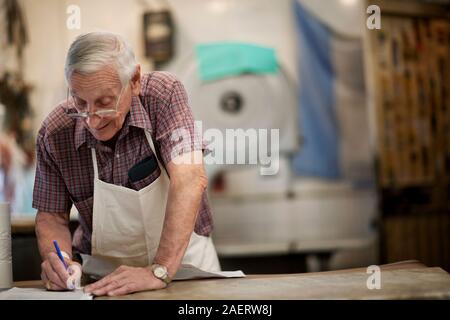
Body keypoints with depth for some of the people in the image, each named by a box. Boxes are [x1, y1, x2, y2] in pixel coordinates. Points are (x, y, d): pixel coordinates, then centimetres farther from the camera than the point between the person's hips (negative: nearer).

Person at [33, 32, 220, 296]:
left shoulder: (164, 94, -17)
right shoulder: (54, 133, -10)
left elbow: (190, 179, -26)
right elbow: (52, 216, 1)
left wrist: (160, 271, -33)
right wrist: (55, 260, -20)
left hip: (183, 262, -2)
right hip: (103, 276, 2)